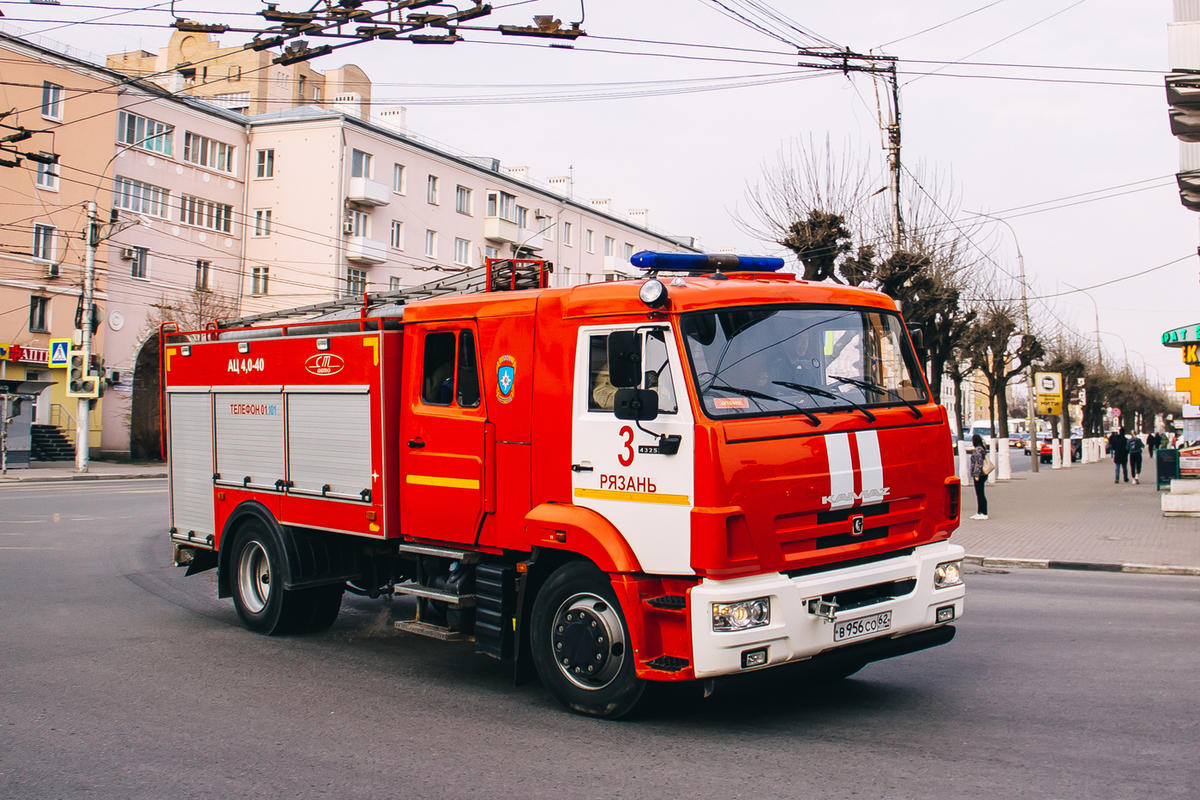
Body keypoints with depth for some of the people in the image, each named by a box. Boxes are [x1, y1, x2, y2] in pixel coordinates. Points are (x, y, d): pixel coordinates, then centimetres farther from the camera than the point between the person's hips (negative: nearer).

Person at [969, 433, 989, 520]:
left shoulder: (978, 450, -16)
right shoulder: (982, 448, 15)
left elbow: (979, 463, -21)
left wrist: (977, 475, -20)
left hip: (979, 475, -10)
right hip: (982, 474, 10)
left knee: (980, 494, -7)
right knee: (979, 494, 14)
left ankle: (984, 514, -5)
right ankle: (979, 512, 19)